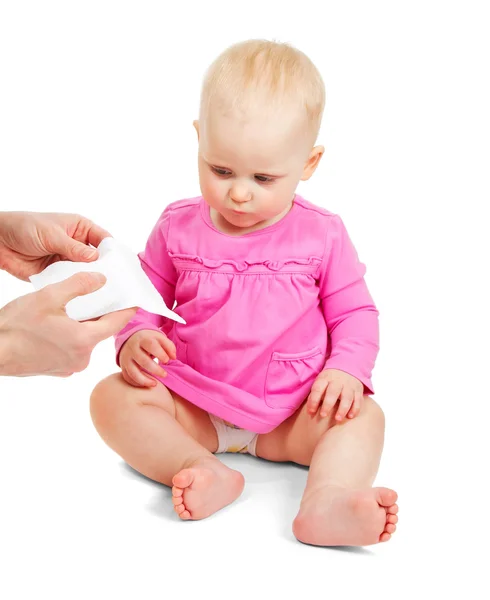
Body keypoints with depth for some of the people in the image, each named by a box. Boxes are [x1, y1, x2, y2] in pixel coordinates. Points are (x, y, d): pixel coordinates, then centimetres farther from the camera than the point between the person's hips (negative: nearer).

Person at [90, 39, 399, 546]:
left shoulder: (322, 235, -3)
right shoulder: (178, 227, -1)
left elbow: (354, 313, 4)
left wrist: (347, 370, -15)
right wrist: (136, 338, -13)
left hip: (291, 415, -1)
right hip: (191, 404, 1)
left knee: (364, 416, -26)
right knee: (111, 397, -21)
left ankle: (327, 501, -49)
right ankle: (203, 470, -36)